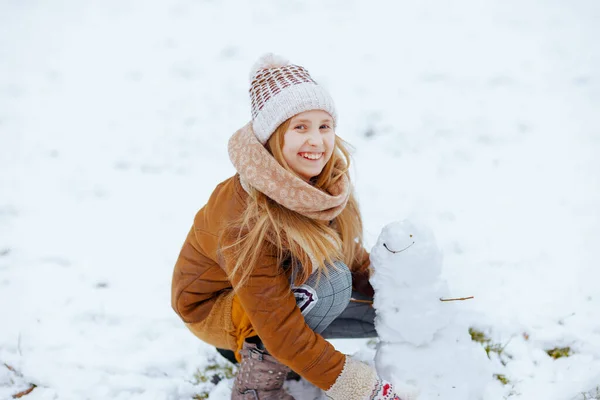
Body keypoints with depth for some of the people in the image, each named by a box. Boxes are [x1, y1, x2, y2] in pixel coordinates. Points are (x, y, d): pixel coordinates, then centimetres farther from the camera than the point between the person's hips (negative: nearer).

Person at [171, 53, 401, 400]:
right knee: (329, 281, -32)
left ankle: (247, 347, 8)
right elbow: (282, 331, -35)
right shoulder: (246, 217, -36)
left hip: (282, 285, 8)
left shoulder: (329, 180, -15)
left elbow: (353, 254, 1)